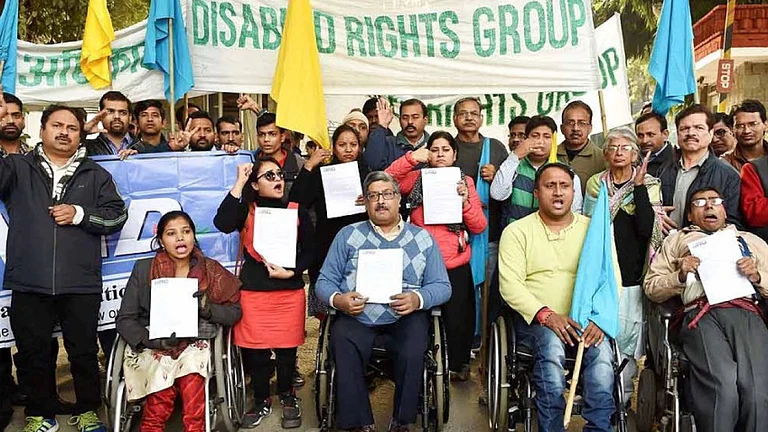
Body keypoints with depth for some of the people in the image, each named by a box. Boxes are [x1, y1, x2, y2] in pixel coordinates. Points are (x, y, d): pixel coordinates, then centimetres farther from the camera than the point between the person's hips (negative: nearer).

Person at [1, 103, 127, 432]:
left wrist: (80, 215, -10)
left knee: (84, 352, 10)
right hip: (29, 283, 0)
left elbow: (117, 215, 5)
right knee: (34, 354, 11)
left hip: (81, 284, 0)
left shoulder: (95, 175, 9)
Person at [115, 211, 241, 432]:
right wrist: (154, 340, -14)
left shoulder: (211, 271, 7)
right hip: (152, 347, -1)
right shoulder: (143, 269, 5)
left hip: (195, 345, 1)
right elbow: (125, 319, 4)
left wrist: (208, 308, -13)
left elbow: (234, 312, 8)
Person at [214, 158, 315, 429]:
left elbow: (309, 251, 4)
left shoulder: (297, 211, 3)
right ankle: (261, 402, 28)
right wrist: (239, 183, -18)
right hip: (253, 294, 0)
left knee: (286, 349, 8)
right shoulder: (246, 210, 0)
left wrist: (291, 272, -12)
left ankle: (288, 397, 32)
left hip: (290, 293, 1)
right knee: (256, 351, 6)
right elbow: (222, 223, -21)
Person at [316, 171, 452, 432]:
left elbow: (442, 286, 6)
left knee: (412, 354, -29)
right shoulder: (348, 235, 13)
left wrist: (418, 299, -15)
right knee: (344, 351, -29)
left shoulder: (422, 238, 13)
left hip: (404, 317, 0)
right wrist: (338, 299, -14)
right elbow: (324, 282, 8)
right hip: (355, 316, 1)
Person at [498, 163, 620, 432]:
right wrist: (547, 315, -19)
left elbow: (612, 279, 6)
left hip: (586, 321, 2)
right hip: (535, 320, -1)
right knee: (552, 345, -33)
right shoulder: (517, 231, 6)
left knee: (601, 352, -29)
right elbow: (510, 285, -5)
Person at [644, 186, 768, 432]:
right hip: (701, 312, -1)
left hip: (745, 311, 2)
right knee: (721, 386, -30)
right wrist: (679, 276, 2)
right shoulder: (678, 240, 29)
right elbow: (651, 287, 19)